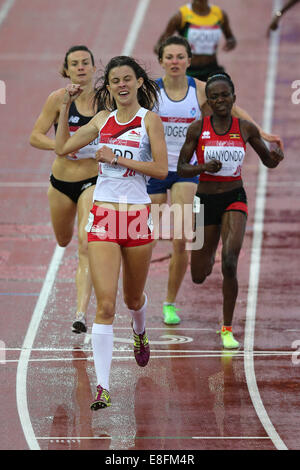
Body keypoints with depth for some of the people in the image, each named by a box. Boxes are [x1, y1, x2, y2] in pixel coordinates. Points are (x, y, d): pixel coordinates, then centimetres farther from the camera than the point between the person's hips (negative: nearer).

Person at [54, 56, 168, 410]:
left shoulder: (149, 119, -2)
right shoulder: (103, 120, 9)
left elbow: (161, 169, -10)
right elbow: (62, 147, 14)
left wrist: (117, 158, -14)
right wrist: (66, 105, 9)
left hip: (137, 215, -1)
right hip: (103, 215, 1)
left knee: (133, 297, 17)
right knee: (105, 304, -10)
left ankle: (139, 332, 55)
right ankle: (102, 387, -14)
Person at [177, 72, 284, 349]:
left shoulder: (245, 129, -2)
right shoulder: (198, 129, -4)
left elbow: (268, 161, 10)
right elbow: (181, 168, -2)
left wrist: (277, 157, -14)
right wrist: (203, 167, -22)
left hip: (234, 200, -1)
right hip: (205, 200, 1)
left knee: (229, 264, -21)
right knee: (199, 276, 9)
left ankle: (227, 330, -8)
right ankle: (209, 258, 50)